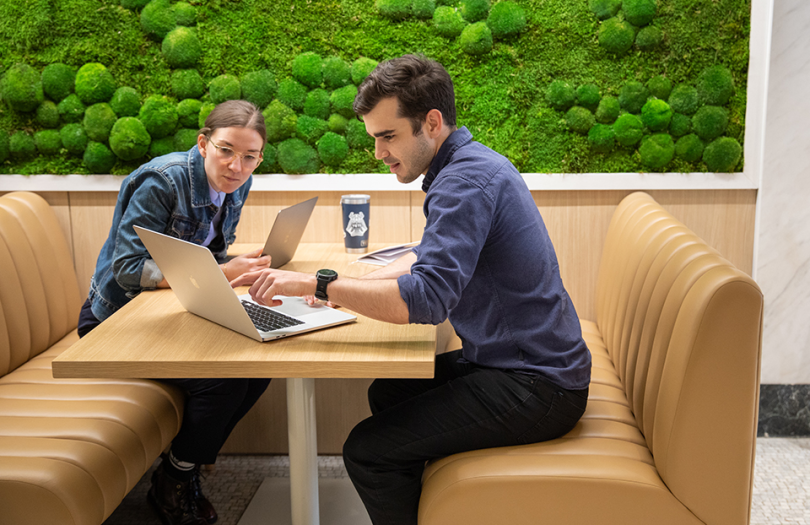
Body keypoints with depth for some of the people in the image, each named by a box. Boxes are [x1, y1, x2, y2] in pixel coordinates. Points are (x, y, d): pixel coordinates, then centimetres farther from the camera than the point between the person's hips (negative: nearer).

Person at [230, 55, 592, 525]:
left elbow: (427, 298, -33)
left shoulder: (465, 181, -22)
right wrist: (355, 287, 7)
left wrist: (317, 285, -28)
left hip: (536, 387, -11)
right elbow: (429, 259, 23)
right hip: (522, 362, 11)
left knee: (368, 451, -15)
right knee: (387, 394, 23)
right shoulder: (474, 163, 12)